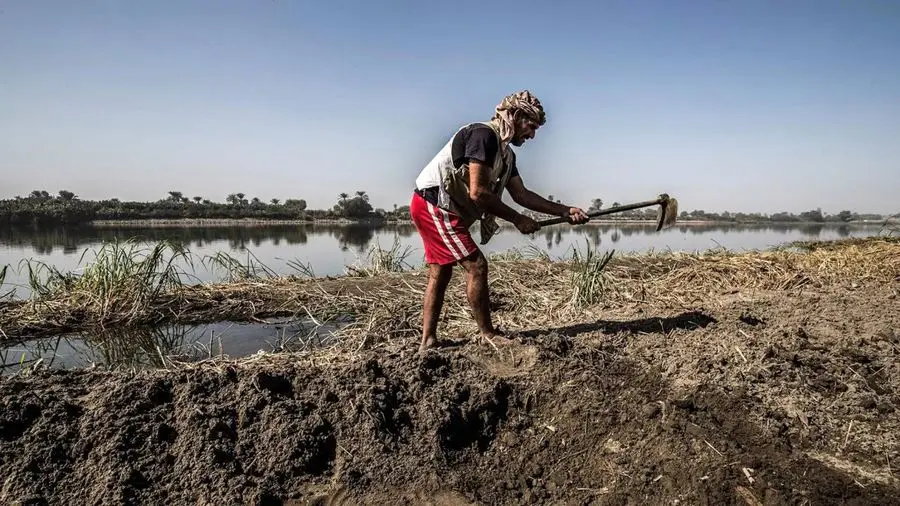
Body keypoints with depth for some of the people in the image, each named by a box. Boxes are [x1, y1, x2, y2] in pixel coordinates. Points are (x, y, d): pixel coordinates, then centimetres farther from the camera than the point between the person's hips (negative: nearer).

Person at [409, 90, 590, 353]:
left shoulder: (506, 153, 14)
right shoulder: (483, 135, -16)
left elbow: (522, 195, 13)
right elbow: (478, 193, -22)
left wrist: (565, 211, 7)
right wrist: (517, 219, -13)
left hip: (433, 208, 10)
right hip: (435, 205, -10)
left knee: (440, 272, 12)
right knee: (476, 265, -7)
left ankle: (428, 339, 18)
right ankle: (488, 334, 6)